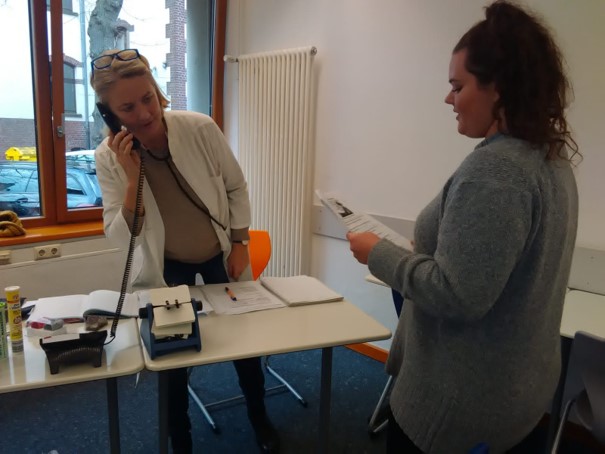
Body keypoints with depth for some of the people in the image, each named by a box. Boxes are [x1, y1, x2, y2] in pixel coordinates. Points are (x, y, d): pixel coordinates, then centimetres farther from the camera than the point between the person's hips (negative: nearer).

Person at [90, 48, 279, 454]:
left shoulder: (200, 128, -21)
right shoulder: (108, 157, -18)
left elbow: (236, 187, -6)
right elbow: (120, 237, -18)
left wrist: (239, 242, -6)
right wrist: (132, 178, -30)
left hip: (220, 255, 1)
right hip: (167, 267, 0)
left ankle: (260, 421, 42)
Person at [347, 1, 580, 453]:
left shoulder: (493, 167, -27)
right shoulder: (551, 158, 4)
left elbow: (455, 295, -28)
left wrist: (379, 253, -16)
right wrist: (417, 250, 13)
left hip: (466, 397, -9)